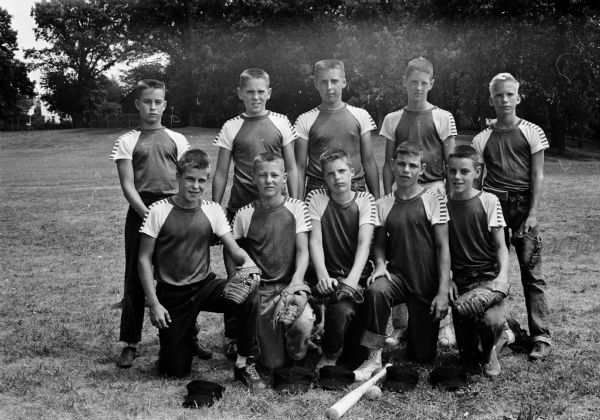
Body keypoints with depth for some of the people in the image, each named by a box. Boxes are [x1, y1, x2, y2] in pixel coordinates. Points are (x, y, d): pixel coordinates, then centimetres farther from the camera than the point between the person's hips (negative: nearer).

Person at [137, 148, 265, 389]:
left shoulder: (212, 211, -1)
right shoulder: (159, 211, -9)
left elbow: (234, 249, -2)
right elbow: (144, 260, -6)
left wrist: (247, 262, -26)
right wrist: (153, 304, -11)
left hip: (205, 286, 2)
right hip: (172, 295, -2)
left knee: (251, 296, -28)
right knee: (175, 372, -1)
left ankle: (243, 365, -8)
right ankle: (185, 335, 34)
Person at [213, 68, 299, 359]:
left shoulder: (281, 123, 5)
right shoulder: (231, 128, 3)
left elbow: (291, 168, 8)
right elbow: (221, 174, 6)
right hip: (240, 208, 0)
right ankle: (233, 337, 13)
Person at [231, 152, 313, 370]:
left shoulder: (296, 208, 1)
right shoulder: (244, 215, 1)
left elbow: (302, 251, -2)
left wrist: (296, 282, -18)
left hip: (290, 284, 0)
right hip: (260, 289, 0)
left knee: (302, 324, -32)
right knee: (274, 363, -6)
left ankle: (297, 360, 2)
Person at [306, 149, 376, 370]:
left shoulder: (365, 200, 2)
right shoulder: (316, 198, 3)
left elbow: (364, 244, -11)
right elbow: (315, 241, -7)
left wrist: (352, 279, -28)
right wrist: (323, 276, -24)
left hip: (357, 276, -1)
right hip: (329, 276, 1)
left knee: (341, 309, -31)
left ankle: (330, 356, -3)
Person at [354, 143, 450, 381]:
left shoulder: (433, 201, -4)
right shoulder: (383, 205, 5)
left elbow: (443, 248, -6)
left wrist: (443, 291, -11)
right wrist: (380, 263, -10)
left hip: (428, 284, -1)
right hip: (397, 275, 2)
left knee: (424, 356, 3)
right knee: (375, 290, -35)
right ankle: (374, 357, -20)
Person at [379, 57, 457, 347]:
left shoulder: (443, 118, 7)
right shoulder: (393, 120, 11)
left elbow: (451, 162, 7)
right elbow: (389, 163, 11)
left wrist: (447, 190, -3)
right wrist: (387, 197, 5)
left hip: (434, 191, -1)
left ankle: (443, 324, 9)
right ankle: (400, 326, 9)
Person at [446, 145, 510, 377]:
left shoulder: (489, 201, -3)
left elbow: (500, 246, -2)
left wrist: (502, 277, -17)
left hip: (488, 275, -2)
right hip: (460, 281, 2)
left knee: (490, 321, -33)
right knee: (466, 356, -3)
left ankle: (489, 352, 5)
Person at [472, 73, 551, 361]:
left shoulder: (531, 133, 4)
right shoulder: (482, 139, 8)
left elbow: (537, 176, 2)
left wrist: (533, 213, -6)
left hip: (523, 207, -2)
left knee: (532, 273, -3)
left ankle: (541, 337, 1)